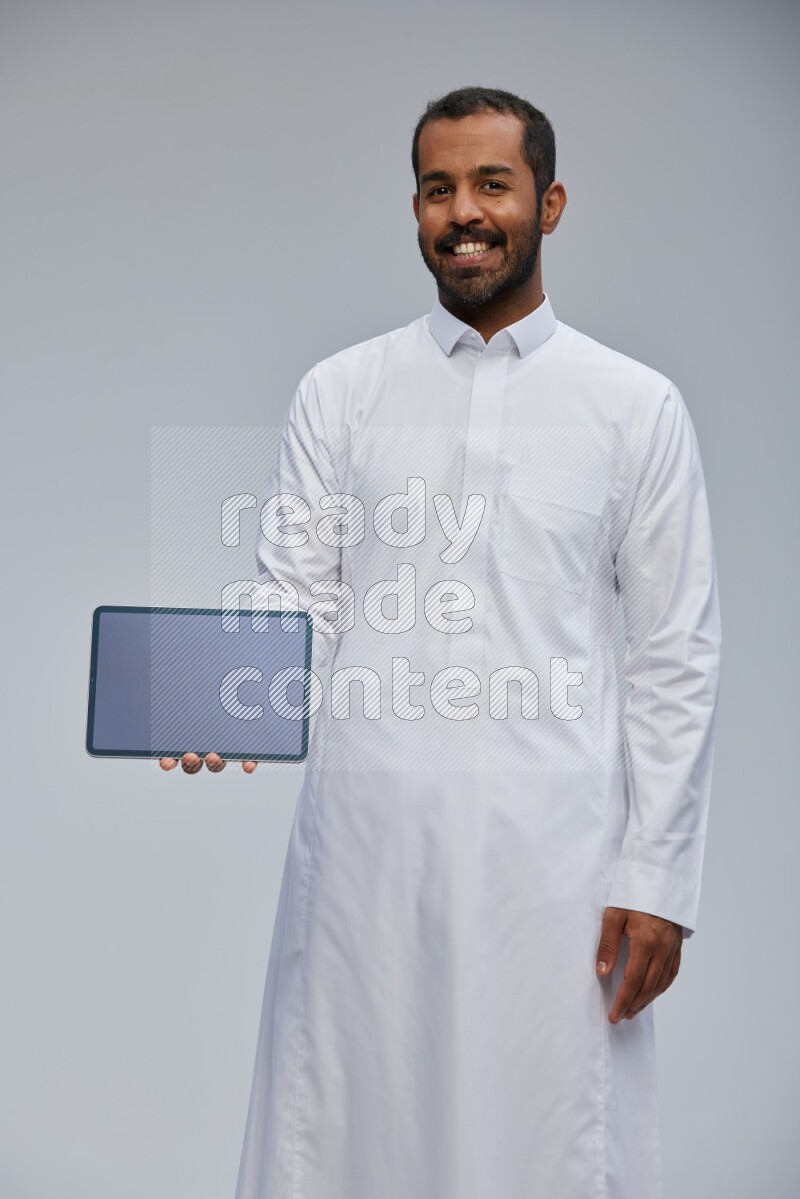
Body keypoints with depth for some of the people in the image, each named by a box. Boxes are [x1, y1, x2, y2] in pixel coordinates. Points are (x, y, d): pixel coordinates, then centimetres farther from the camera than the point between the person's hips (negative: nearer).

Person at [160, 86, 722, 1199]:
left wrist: (659, 881, -1)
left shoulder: (637, 406, 4)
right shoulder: (340, 392, 9)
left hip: (551, 844, -1)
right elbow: (298, 599, 6)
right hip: (363, 834, 2)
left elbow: (676, 657, 4)